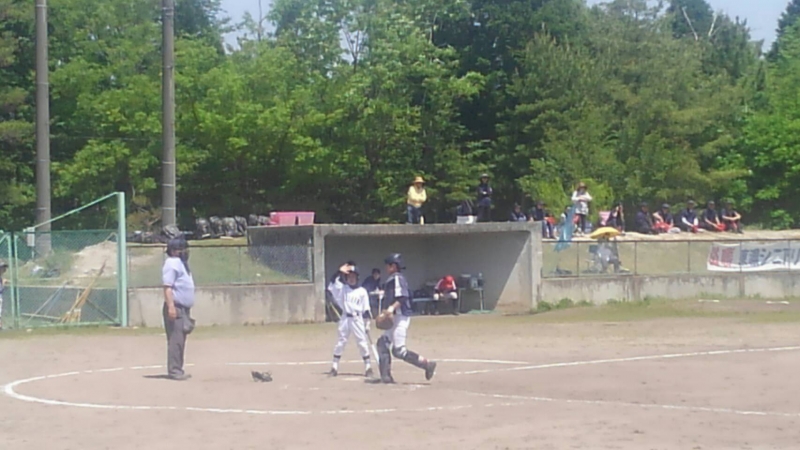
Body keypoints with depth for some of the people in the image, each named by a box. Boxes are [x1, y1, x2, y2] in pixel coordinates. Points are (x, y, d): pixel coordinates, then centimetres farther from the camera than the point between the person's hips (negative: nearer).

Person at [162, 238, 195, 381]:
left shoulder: (182, 263, 18)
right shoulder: (172, 264, -12)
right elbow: (167, 287, -19)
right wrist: (171, 306, -26)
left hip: (184, 308, 10)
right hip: (176, 308, -10)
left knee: (181, 340, 12)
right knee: (175, 339, -11)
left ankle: (177, 370, 16)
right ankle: (174, 370, -10)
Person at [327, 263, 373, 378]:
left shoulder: (362, 291, 3)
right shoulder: (342, 288, 8)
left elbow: (366, 309, 3)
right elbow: (331, 286, -9)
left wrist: (367, 323, -1)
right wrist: (339, 273, -14)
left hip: (357, 319, -2)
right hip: (345, 318, 2)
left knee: (362, 343, -3)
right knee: (340, 342, 2)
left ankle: (368, 367, 3)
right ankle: (334, 367, 7)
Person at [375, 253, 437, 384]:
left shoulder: (396, 278, -13)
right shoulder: (392, 279, 17)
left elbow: (403, 297, -24)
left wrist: (392, 307, -35)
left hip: (400, 316, -11)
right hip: (395, 318, 11)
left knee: (399, 351, -13)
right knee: (383, 343, 11)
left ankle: (426, 364, -13)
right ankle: (385, 376, 10)